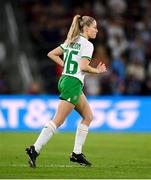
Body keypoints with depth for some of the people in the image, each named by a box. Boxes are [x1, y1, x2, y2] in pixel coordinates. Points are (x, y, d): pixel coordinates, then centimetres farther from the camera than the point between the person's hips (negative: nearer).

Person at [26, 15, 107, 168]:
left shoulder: (71, 41, 15)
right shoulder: (87, 44, -11)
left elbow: (51, 54, 14)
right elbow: (83, 67, -21)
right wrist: (97, 71, -4)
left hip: (65, 79, 10)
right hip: (73, 83, -10)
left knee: (88, 116, 16)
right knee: (57, 121, -11)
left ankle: (77, 153, 14)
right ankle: (35, 150, -14)